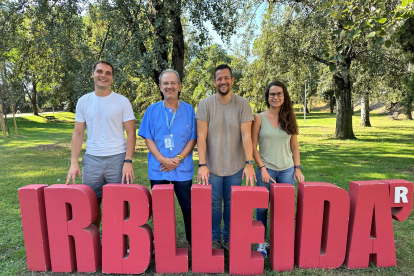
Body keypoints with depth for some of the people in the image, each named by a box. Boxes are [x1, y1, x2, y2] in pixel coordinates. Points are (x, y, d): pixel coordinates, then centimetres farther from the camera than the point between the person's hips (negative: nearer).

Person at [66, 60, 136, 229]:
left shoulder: (122, 101, 1)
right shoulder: (83, 101, 9)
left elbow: (131, 133, -1)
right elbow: (78, 134, 10)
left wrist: (128, 161, -11)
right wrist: (74, 162, 1)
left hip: (117, 158, -2)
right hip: (91, 159, 3)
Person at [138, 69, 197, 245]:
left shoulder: (188, 110, 4)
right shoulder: (152, 110, 5)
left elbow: (193, 139, 2)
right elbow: (148, 138, 2)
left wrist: (178, 159, -11)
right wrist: (162, 159, -11)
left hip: (182, 169, 0)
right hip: (158, 169, 1)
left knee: (188, 207, 7)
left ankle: (193, 241, 26)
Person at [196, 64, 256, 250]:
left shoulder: (242, 104, -3)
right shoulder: (205, 104, -4)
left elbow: (246, 135, -9)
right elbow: (201, 136, -8)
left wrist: (249, 163, -17)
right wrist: (202, 165, -15)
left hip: (235, 166, 1)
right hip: (212, 166, 0)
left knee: (231, 204, 13)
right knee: (214, 204, 10)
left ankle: (228, 238, 33)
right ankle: (214, 239, 31)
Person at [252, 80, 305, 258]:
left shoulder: (289, 119, 7)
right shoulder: (259, 118, -2)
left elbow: (294, 146, 11)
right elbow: (253, 147, -3)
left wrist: (297, 168, 3)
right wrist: (262, 168, -9)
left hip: (287, 170, 3)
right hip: (266, 169, -2)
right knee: (262, 207, 4)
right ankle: (262, 242, 20)